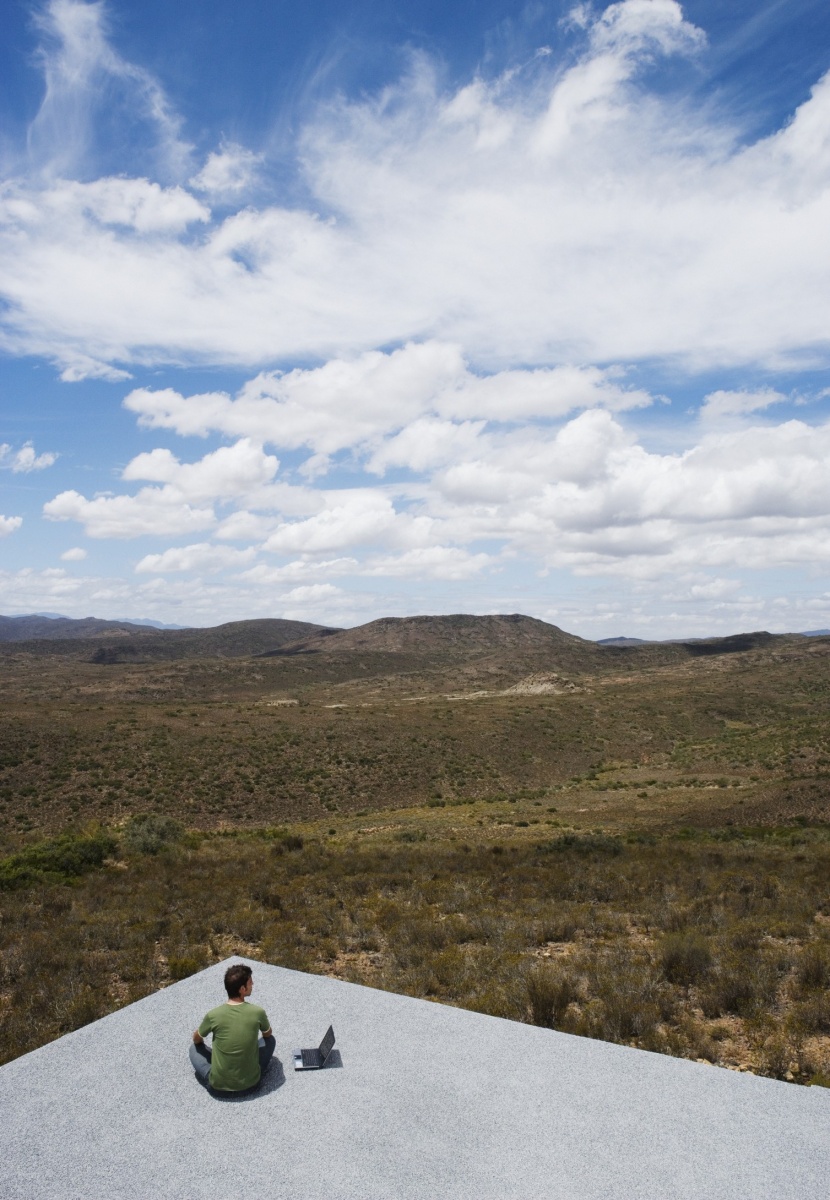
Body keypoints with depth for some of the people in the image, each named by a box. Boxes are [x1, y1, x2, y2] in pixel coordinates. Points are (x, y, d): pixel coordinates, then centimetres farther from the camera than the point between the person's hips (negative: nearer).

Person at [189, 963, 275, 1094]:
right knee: (270, 1040, 23)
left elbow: (196, 1039, 9)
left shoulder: (213, 1015, -14)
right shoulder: (258, 1012, -14)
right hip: (250, 1083, 0)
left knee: (195, 1048, 23)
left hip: (218, 1085, 0)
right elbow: (267, 1034, 10)